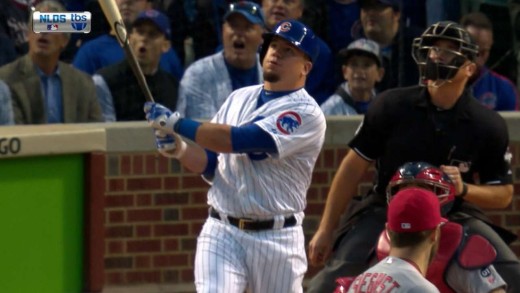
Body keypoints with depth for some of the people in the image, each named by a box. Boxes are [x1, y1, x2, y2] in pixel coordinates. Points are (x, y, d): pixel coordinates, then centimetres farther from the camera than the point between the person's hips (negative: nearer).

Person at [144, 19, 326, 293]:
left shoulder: (305, 113, -10)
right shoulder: (239, 98, 12)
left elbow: (241, 140, -22)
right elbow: (210, 165, 13)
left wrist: (178, 124, -20)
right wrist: (180, 149, -8)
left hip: (275, 237, -4)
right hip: (221, 232, 4)